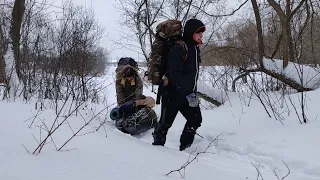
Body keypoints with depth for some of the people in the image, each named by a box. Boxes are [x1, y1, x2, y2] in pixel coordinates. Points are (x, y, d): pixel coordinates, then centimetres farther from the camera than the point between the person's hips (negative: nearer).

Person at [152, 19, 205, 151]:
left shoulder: (195, 48, 10)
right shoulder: (178, 48, -19)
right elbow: (175, 74, -26)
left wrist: (193, 92, 14)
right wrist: (188, 94, -28)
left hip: (188, 94, 9)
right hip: (172, 93, -8)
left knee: (196, 120, 7)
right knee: (165, 122, 3)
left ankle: (184, 148, 19)